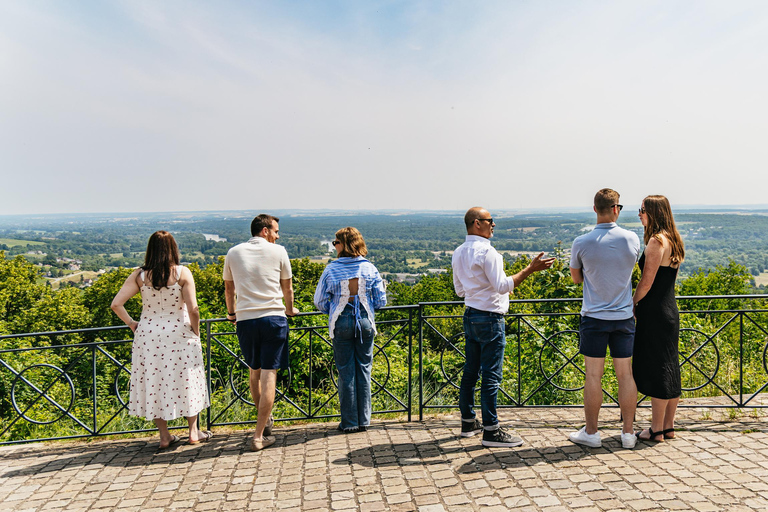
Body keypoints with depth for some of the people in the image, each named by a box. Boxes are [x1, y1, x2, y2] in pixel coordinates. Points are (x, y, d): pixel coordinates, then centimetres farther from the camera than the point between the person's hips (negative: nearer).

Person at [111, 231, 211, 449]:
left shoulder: (139, 275, -3)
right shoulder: (182, 273, -10)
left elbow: (116, 304, -7)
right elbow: (192, 309, -14)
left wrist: (131, 323, 8)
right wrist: (196, 333, 0)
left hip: (148, 333, 2)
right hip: (179, 333, -1)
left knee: (154, 382, 14)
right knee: (185, 381, 14)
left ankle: (164, 436, 21)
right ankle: (193, 432, 24)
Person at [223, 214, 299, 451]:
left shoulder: (233, 253, 10)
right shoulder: (278, 251, 3)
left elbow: (229, 288, 21)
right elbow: (287, 287, 13)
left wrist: (231, 313, 38)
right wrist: (289, 309, 32)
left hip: (245, 320, 3)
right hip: (273, 318, -3)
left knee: (254, 371, 20)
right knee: (269, 375, -2)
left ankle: (265, 419, 34)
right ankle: (260, 436, -2)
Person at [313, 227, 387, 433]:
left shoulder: (331, 269, -7)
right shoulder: (369, 268, -3)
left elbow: (320, 302, -2)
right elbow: (381, 301, 0)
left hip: (341, 323, -1)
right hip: (365, 322, 1)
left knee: (346, 371, 8)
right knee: (364, 369, 11)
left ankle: (349, 422, 15)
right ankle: (364, 420, 17)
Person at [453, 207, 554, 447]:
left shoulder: (458, 253, 11)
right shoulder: (486, 251, -15)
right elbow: (502, 286, -19)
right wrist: (530, 269, -17)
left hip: (470, 315, 9)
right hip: (490, 318, -9)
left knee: (470, 371, 14)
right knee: (491, 375, -4)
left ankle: (468, 422, 23)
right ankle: (491, 430, 1)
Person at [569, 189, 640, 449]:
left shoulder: (582, 243, -10)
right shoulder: (631, 239, -4)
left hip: (594, 318, -2)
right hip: (624, 317, 3)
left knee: (593, 376, 4)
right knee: (625, 374, 10)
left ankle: (591, 433, 13)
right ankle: (628, 432, 18)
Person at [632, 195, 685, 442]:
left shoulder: (656, 241, -16)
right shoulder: (674, 241, 12)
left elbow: (647, 281, -18)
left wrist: (632, 303, -3)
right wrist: (639, 303, 16)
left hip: (655, 313, -9)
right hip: (670, 311, 9)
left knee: (655, 369, -1)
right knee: (669, 368, 14)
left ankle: (656, 429, 9)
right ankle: (668, 427, 24)